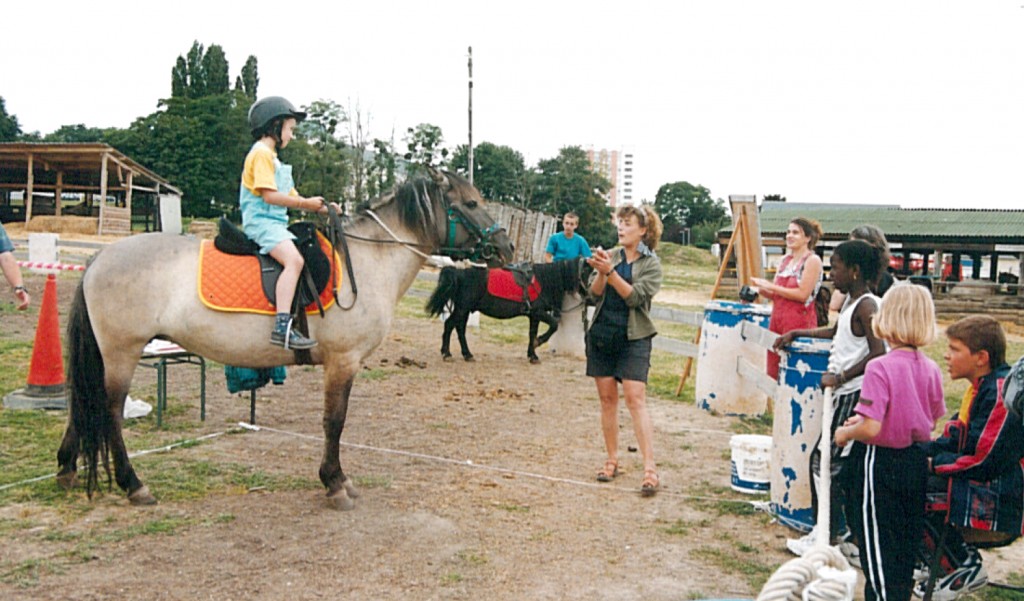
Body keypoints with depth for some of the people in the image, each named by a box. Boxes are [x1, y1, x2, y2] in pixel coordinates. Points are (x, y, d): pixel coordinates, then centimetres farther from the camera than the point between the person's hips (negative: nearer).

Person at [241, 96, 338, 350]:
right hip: (261, 221, -11)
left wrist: (321, 207, 10)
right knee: (294, 260, -30)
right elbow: (269, 195, -18)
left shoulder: (272, 157, 25)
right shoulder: (261, 153, -7)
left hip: (275, 223, 11)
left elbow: (291, 196, 22)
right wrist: (305, 203, -13)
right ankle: (282, 327, -39)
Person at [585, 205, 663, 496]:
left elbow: (634, 296, -15)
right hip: (601, 334, 4)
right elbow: (595, 294, 0)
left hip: (633, 338, -4)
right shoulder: (610, 256, 9)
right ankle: (612, 460, 18)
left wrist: (610, 271, -23)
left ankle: (650, 467, -12)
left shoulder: (652, 264, -1)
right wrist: (601, 272, -18)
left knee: (636, 399, -12)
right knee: (607, 398, 8)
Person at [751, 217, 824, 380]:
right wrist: (761, 290, -4)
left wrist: (771, 286, -14)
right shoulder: (785, 260, 15)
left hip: (800, 322, -7)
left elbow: (803, 294, -15)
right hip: (778, 317, 7)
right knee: (772, 373, 8)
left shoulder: (812, 260, -7)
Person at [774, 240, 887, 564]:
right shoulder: (851, 302, 14)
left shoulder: (866, 306, -16)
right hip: (844, 395, 10)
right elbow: (836, 332, 33)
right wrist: (795, 333, 32)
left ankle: (826, 538, 5)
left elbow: (878, 353, -26)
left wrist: (840, 377, -27)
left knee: (824, 460, -4)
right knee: (841, 464, 14)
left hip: (854, 396, -10)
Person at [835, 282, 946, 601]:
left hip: (880, 465, -6)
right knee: (907, 541, 20)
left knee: (877, 543, 7)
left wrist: (845, 433, -5)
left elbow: (871, 428, -27)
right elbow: (932, 421, 11)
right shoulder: (931, 369, -2)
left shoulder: (880, 367, -22)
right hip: (917, 463, 6)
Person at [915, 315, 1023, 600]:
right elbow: (954, 441, 14)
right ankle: (942, 561, 11)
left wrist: (933, 464, -12)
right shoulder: (983, 386, 11)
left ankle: (963, 566, -5)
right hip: (983, 487, 10)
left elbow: (985, 461, -23)